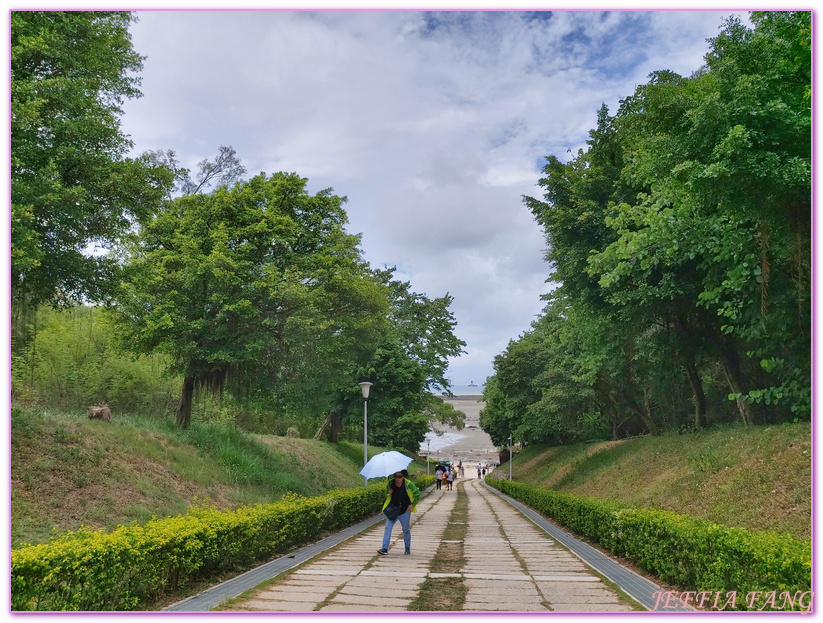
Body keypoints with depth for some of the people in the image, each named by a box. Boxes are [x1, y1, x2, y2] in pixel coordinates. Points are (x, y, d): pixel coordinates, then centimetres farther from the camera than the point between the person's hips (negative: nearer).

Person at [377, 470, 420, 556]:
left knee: (406, 530, 10)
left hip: (405, 511, -2)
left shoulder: (408, 484, -12)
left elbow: (418, 494, -2)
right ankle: (385, 548, -6)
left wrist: (412, 504, -5)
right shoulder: (390, 482, -4)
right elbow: (387, 493, 13)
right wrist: (389, 493, -9)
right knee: (387, 528, -8)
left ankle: (407, 548, 27)